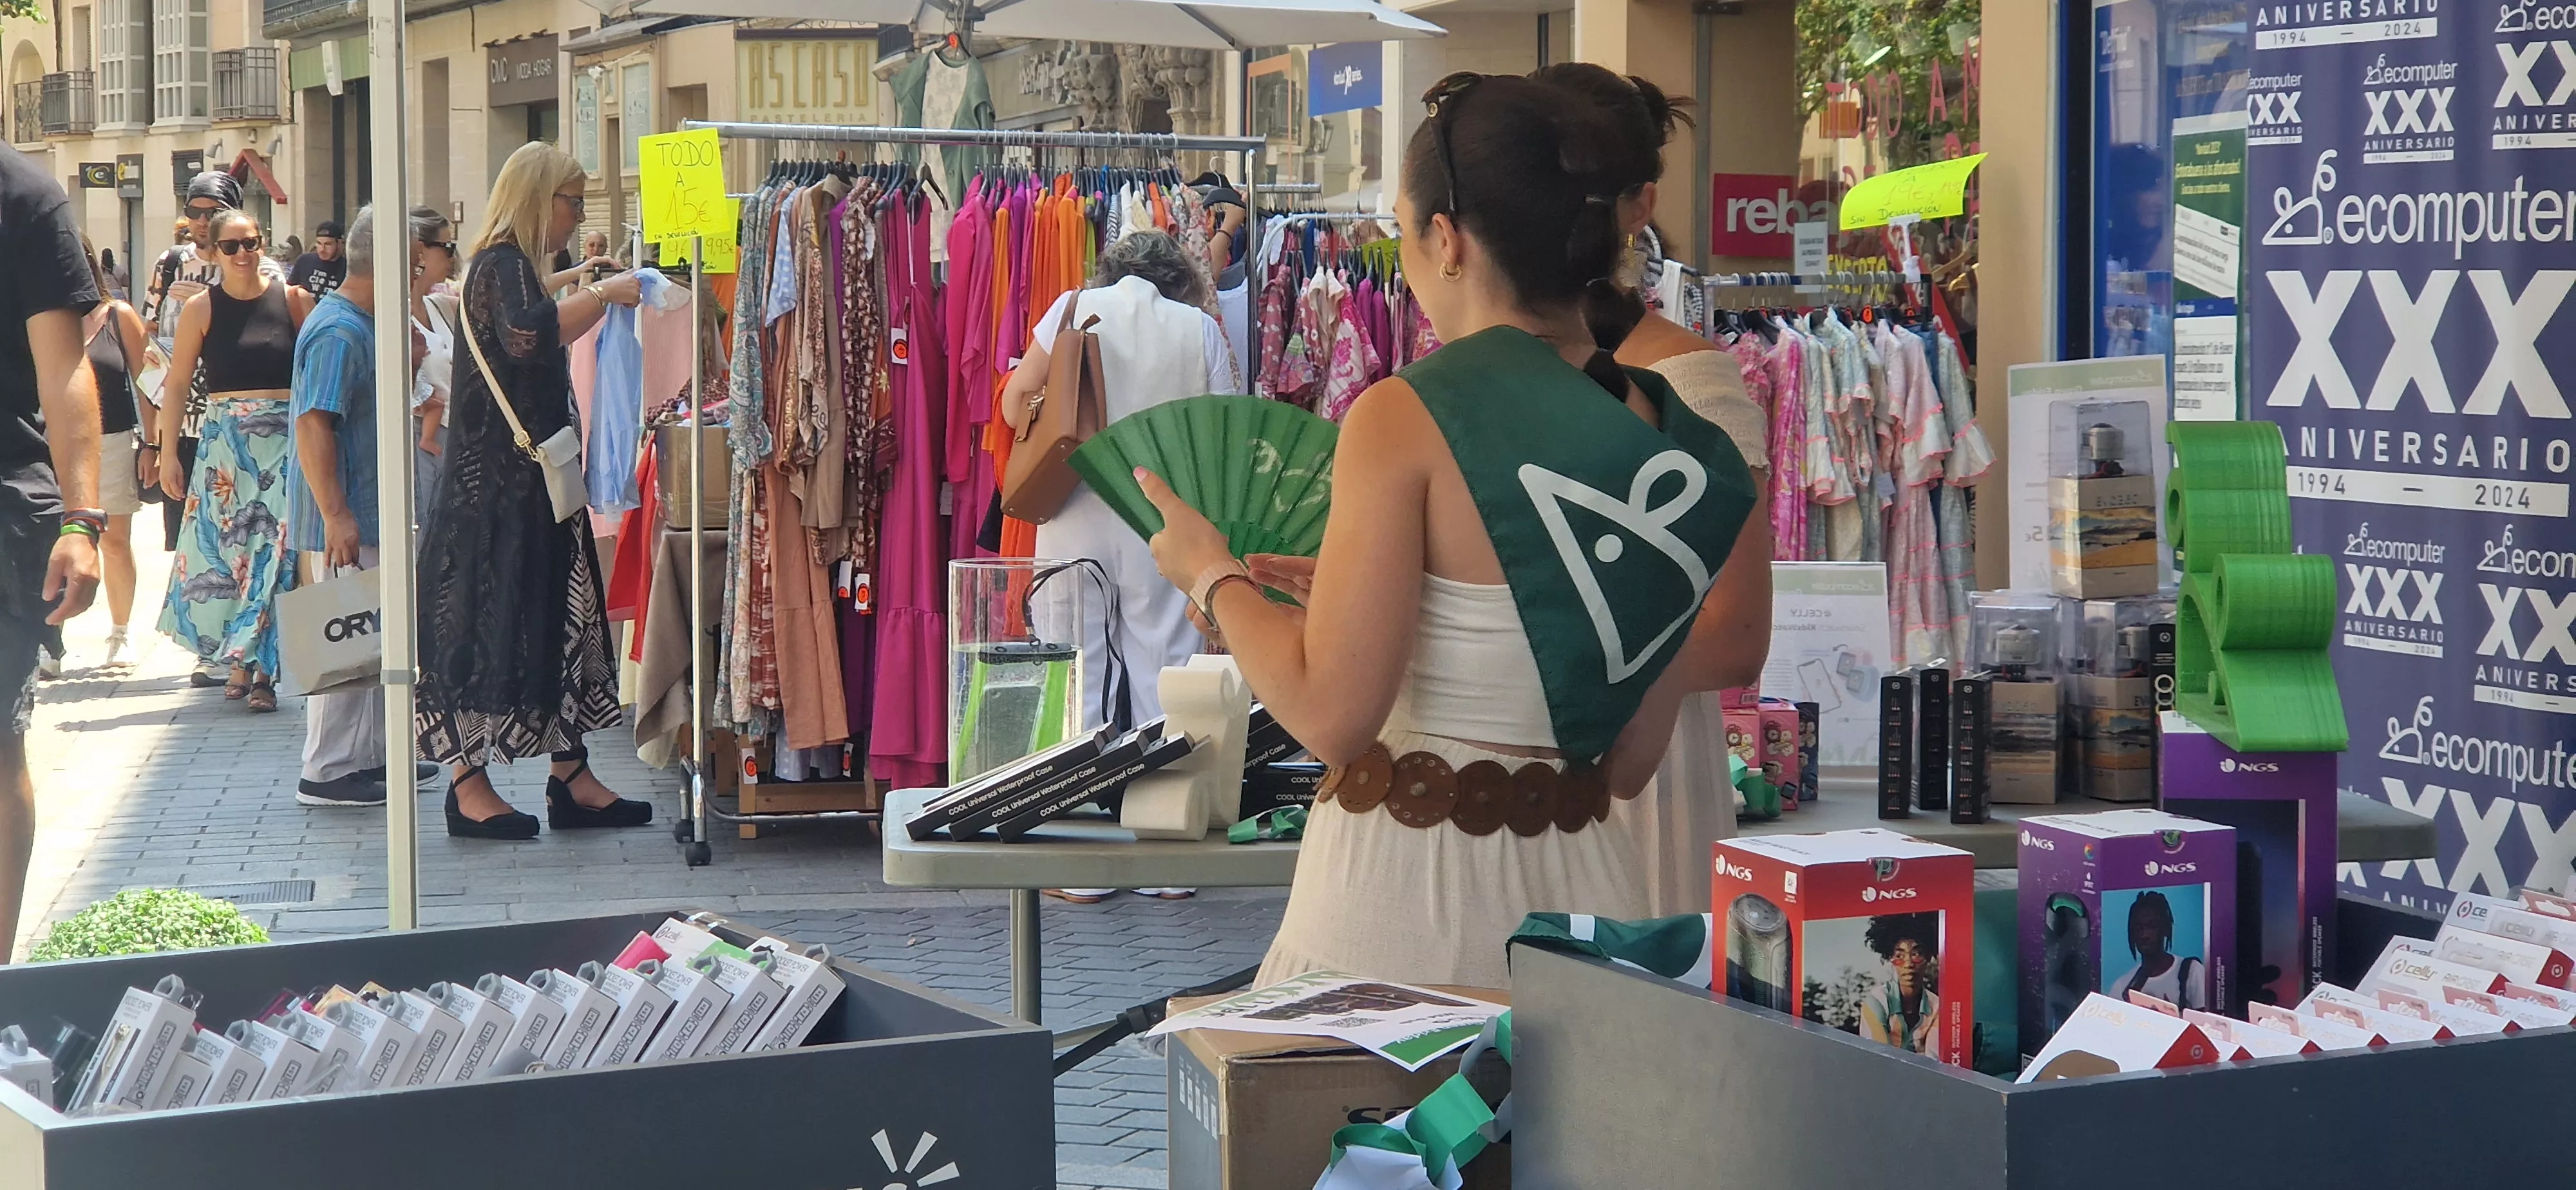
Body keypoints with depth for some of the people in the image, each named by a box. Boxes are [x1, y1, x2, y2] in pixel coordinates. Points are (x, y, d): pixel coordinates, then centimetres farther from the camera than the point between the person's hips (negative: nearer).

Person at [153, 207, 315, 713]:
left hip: (285, 442, -1)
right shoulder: (201, 308, 3)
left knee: (274, 552, -5)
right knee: (224, 549, 2)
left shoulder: (293, 300, 3)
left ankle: (261, 669, 0)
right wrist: (168, 453, 1)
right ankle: (241, 660, 14)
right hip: (224, 441, 1)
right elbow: (177, 384, 4)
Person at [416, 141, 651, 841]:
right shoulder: (503, 266, -13)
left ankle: (573, 781, 11)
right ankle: (469, 787, -2)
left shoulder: (511, 266, 19)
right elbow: (526, 334, -34)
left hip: (530, 483, 11)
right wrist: (605, 294, -27)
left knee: (554, 623, 9)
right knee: (491, 622, -7)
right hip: (501, 487, -11)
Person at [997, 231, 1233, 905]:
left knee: (1077, 679, 4)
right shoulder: (1200, 327, 4)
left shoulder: (1076, 310, 3)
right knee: (1164, 680, 5)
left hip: (1078, 518, 0)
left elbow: (1015, 402, 2)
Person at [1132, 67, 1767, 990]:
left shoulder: (1405, 418, -13)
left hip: (1409, 887, -6)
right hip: (1585, 882, 6)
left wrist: (1212, 578, 3)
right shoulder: (1667, 429, 4)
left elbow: (1330, 713, -15)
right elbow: (1632, 763, 11)